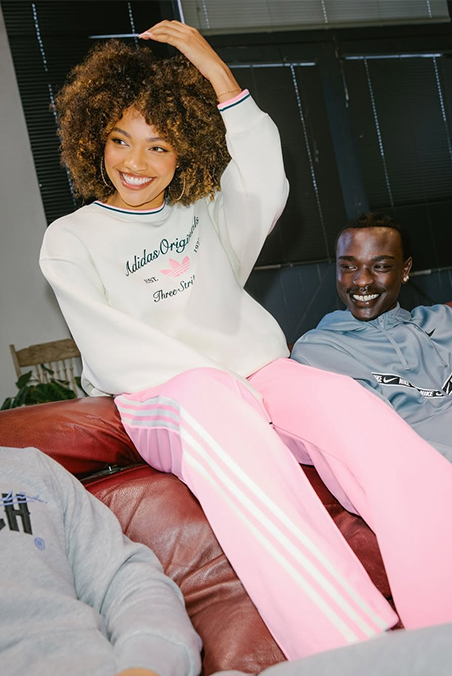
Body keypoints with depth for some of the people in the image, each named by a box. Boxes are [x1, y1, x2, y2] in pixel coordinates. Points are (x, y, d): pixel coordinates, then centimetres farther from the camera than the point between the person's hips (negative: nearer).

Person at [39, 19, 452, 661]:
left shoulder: (206, 213, 20)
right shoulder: (70, 240, 10)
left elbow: (265, 189, -2)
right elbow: (112, 349, -2)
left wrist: (222, 79, -5)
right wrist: (213, 377, -13)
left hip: (253, 379, 3)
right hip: (161, 401, -3)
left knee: (339, 399, -29)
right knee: (210, 403, -38)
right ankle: (355, 648, -50)